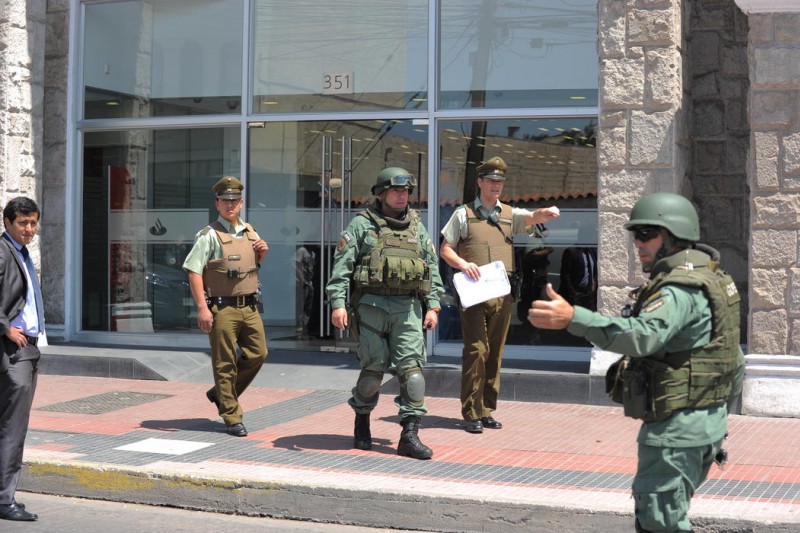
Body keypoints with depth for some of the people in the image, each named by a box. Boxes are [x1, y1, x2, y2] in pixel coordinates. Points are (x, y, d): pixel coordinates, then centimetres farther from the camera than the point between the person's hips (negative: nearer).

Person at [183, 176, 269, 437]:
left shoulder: (249, 232, 14)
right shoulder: (209, 235, -6)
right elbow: (193, 270, -13)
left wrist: (262, 253, 4)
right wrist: (202, 307, -20)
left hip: (249, 306, 6)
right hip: (222, 308, -6)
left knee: (257, 354, 7)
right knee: (225, 363, 1)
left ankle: (220, 394, 26)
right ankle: (232, 417, 10)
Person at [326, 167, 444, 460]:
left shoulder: (417, 227, 16)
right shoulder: (362, 225, 4)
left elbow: (432, 268, 17)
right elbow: (341, 266, -1)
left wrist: (433, 305, 7)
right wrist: (338, 304, -11)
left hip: (408, 307, 3)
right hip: (372, 306, -3)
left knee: (412, 367, -7)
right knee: (373, 368, 0)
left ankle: (410, 435, -7)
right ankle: (362, 424, 24)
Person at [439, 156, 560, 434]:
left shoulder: (510, 214, 14)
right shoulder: (463, 214, 7)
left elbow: (532, 217, -7)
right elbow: (445, 249, 7)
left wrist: (546, 212, -30)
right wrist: (463, 264, -13)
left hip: (502, 292, 4)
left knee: (495, 352, 7)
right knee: (476, 350, -10)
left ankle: (487, 410, 16)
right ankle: (472, 413, -6)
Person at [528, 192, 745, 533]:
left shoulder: (682, 288, -20)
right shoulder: (708, 277, 14)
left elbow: (644, 335, -39)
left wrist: (572, 318, -49)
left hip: (677, 426, -11)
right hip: (703, 420, 11)